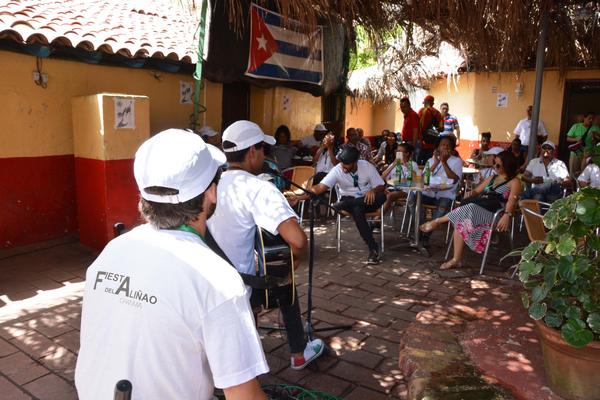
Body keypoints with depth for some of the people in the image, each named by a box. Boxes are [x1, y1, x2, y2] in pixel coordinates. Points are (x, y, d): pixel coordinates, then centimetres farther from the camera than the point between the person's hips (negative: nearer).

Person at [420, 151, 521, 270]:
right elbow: (477, 191, 25)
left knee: (469, 209, -34)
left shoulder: (514, 182, 4)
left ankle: (438, 221, -17)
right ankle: (456, 260, -25)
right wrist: (471, 194, -1)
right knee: (460, 222, -25)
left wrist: (507, 215, -33)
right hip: (480, 212, 6)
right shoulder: (492, 178, 26)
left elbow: (512, 200, -13)